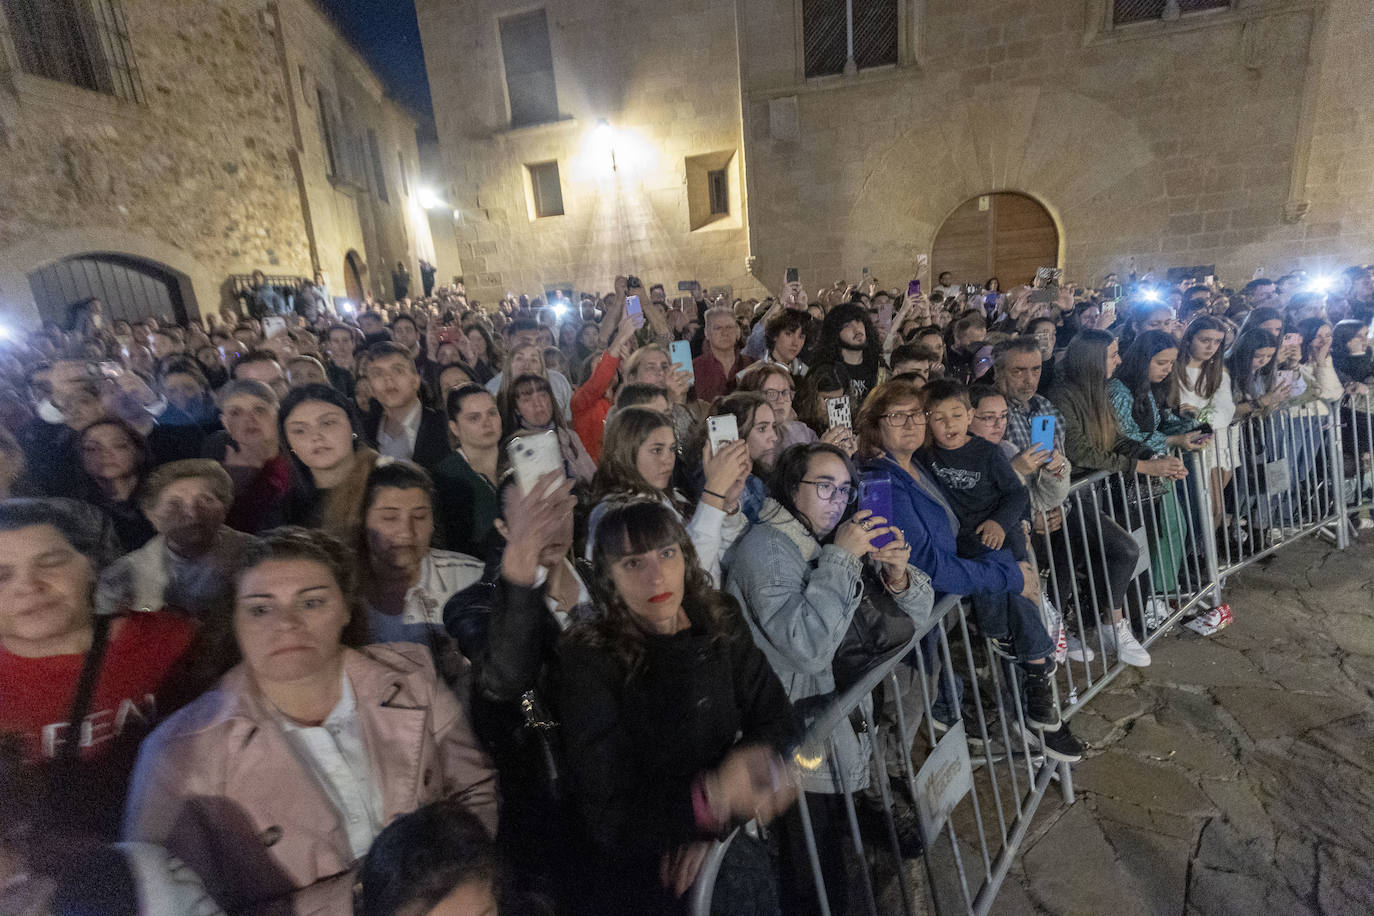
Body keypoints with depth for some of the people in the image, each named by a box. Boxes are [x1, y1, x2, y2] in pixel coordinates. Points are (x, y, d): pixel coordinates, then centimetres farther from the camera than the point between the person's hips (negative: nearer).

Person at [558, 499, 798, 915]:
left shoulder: (720, 624, -4)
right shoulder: (587, 658, -16)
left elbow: (778, 724, -3)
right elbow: (607, 815, -17)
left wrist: (711, 828, -15)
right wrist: (712, 796, -33)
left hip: (725, 846, 4)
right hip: (637, 872, -4)